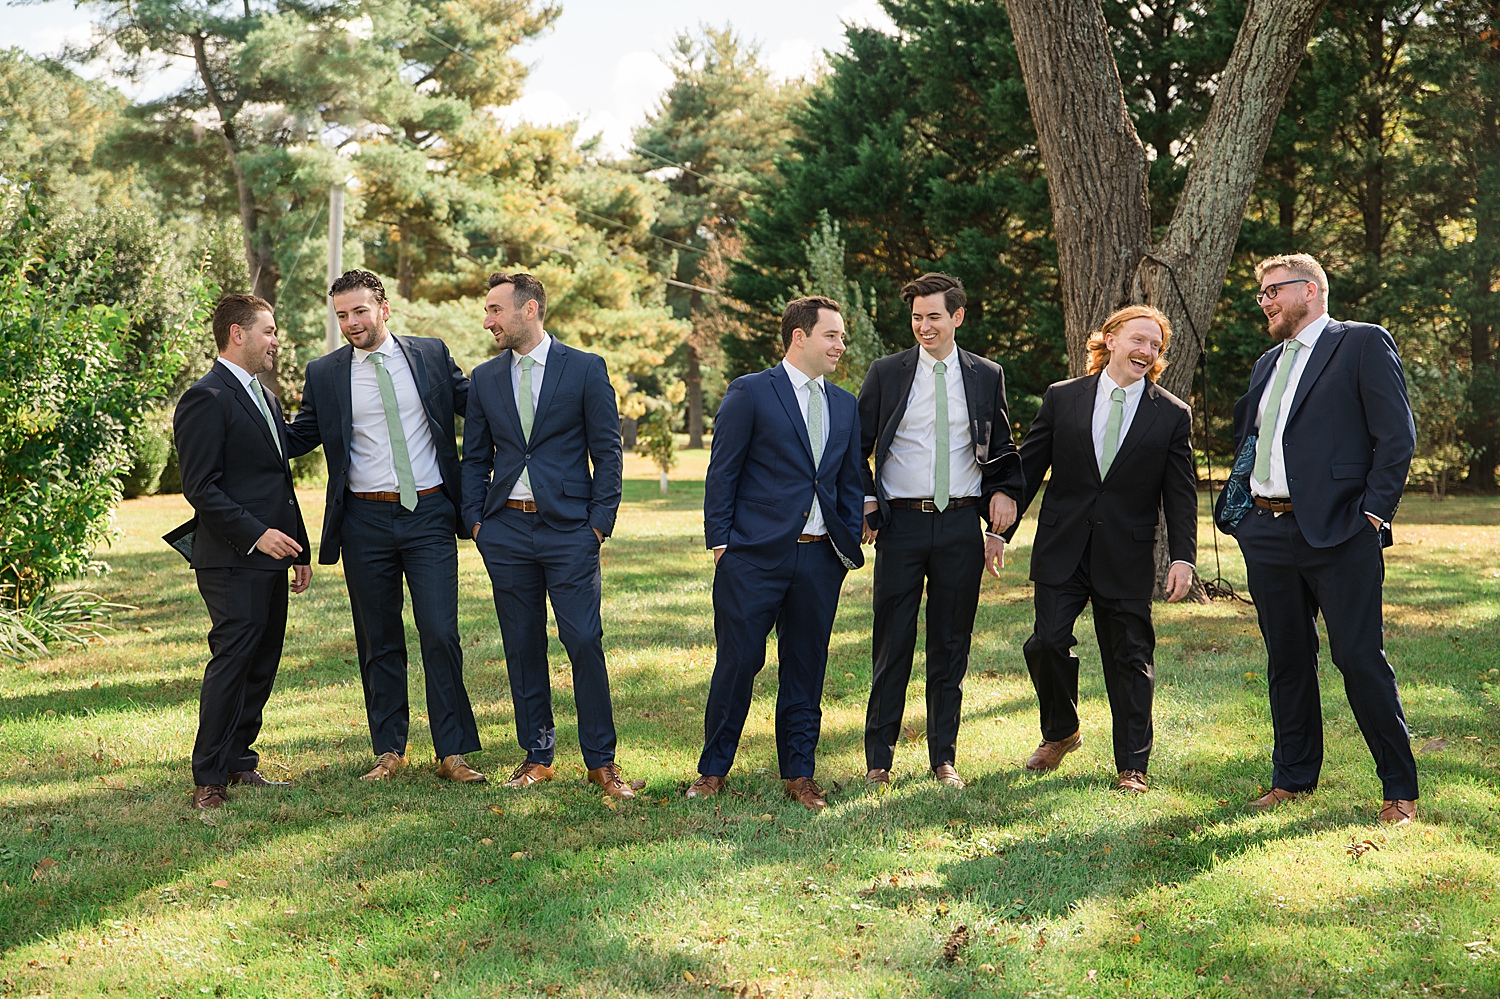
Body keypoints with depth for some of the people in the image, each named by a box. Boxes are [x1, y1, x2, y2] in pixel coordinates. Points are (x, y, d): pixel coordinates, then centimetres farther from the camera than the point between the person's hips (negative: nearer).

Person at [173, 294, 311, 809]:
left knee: (262, 666, 11)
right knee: (232, 662, -8)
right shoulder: (206, 399, -10)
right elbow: (200, 488, -16)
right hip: (233, 562, -9)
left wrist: (299, 549, 20)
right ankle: (209, 780, -1)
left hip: (271, 556, 9)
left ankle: (239, 763, 20)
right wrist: (256, 534, -21)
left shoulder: (266, 399, 20)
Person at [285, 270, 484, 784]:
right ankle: (389, 752, 19)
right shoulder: (324, 373, 5)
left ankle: (452, 753, 4)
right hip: (366, 522, 1)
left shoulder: (431, 354, 6)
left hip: (430, 515, -1)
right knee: (379, 642, 8)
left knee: (440, 635, -5)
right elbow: (299, 436, 12)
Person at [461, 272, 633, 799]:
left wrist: (599, 523, -6)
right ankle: (536, 757, 18)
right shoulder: (485, 378, 10)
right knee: (522, 647, 7)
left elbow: (608, 454, -1)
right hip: (506, 529, 4)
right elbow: (475, 459, 15)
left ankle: (601, 761, 3)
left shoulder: (585, 369, -1)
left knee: (585, 642, -7)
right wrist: (475, 521, 4)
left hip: (569, 528, -3)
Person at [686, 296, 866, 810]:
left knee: (806, 670, 9)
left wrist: (850, 545, 7)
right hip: (755, 555, -5)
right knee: (737, 663, 0)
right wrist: (720, 542, -7)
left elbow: (851, 482, 18)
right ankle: (713, 770, 13)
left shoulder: (845, 405, 14)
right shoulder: (750, 392, -2)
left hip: (820, 559, 5)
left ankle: (799, 774, 19)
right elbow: (721, 474, -3)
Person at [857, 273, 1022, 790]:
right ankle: (878, 760, 10)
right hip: (901, 523, -1)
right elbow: (857, 446, 8)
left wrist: (1003, 493, 6)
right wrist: (865, 499, -4)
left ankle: (944, 758, 18)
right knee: (893, 644, 1)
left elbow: (1003, 451, 17)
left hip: (961, 524, 1)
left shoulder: (986, 376, 8)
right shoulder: (886, 373, 3)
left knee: (951, 646, 8)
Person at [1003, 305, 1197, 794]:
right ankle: (1061, 732, 22)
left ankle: (1132, 767, 14)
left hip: (1128, 556, 0)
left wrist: (1183, 557, -6)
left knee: (1130, 659, 3)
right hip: (1061, 550, 1)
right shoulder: (1062, 398, 5)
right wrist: (1000, 530, 5)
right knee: (1048, 642, -6)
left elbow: (1181, 492, 3)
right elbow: (1027, 469, 8)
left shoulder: (1172, 415, 4)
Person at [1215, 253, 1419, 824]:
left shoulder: (1363, 344, -1)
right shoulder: (1268, 364, 21)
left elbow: (1397, 437, -7)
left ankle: (1400, 789, 4)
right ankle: (1293, 777, 22)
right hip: (1267, 533, 7)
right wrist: (1242, 508, 11)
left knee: (1360, 658, -6)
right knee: (1287, 660, 12)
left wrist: (1372, 513, -12)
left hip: (1338, 533, -7)